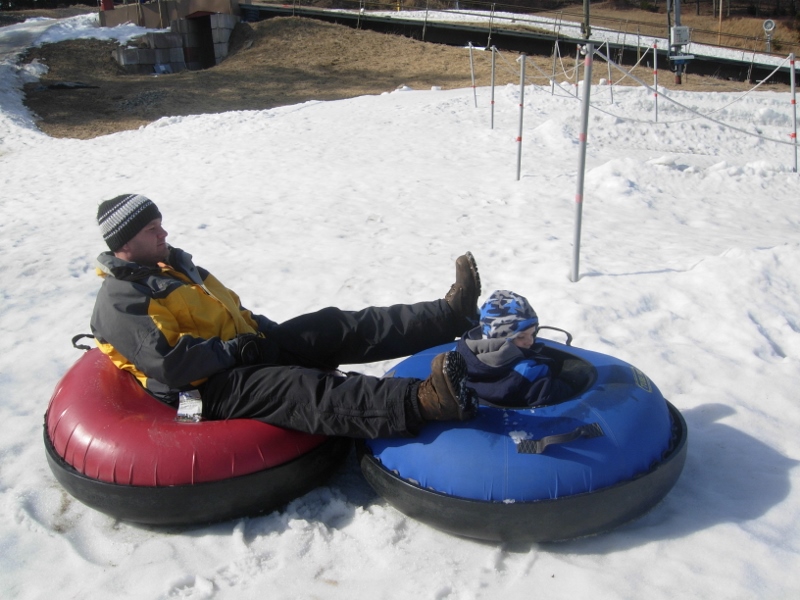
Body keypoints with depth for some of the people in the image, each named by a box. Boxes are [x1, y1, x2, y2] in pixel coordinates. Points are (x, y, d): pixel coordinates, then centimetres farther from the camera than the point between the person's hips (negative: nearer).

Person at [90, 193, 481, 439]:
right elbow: (167, 364, -22)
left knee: (336, 327, -7)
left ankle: (451, 313, -13)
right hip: (214, 388, -9)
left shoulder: (171, 263, 19)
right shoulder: (119, 302, -10)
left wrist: (260, 327, 8)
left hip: (246, 345, 9)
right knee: (305, 391, -33)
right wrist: (234, 350, -16)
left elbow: (228, 307, 25)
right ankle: (424, 402, -55)